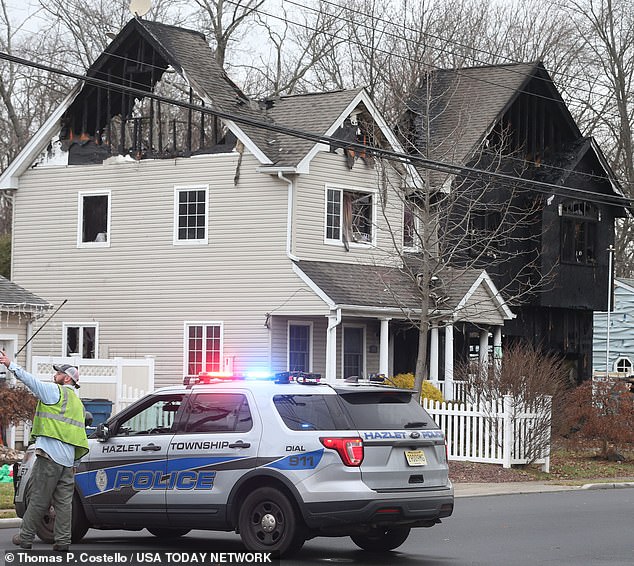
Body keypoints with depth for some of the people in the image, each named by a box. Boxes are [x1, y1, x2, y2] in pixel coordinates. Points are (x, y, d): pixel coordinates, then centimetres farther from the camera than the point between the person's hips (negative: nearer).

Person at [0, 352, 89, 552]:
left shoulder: (55, 391, -3)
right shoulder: (77, 402, 23)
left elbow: (31, 380, -9)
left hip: (50, 454, -8)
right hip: (68, 459, 8)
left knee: (39, 498, -2)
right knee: (64, 501, 6)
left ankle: (25, 537, 4)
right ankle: (63, 541, 2)